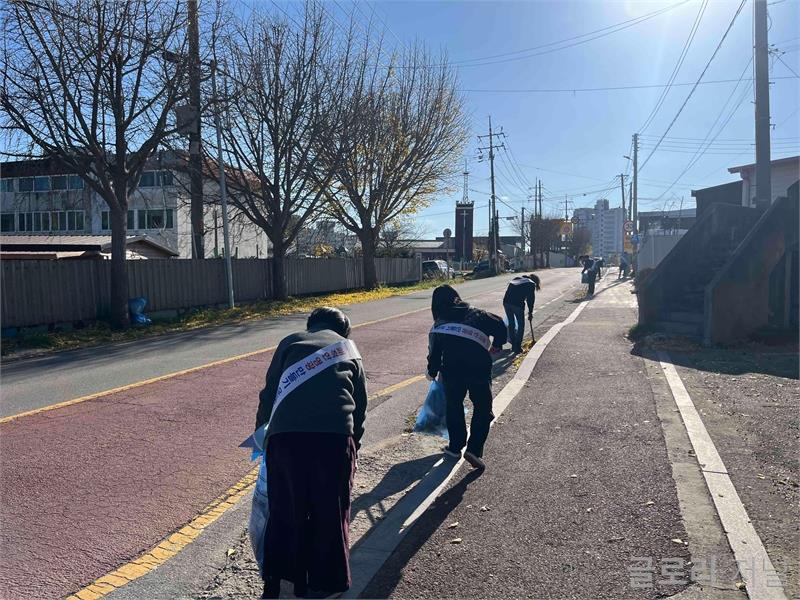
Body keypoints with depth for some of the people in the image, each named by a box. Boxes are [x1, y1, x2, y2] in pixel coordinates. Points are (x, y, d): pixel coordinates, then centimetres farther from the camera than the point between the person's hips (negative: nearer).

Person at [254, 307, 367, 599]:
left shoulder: (290, 342, 22)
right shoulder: (350, 349, 24)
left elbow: (269, 391, 20)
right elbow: (360, 405, 24)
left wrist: (260, 429, 35)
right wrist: (353, 445, 36)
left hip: (285, 435, 0)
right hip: (334, 435, 0)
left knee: (284, 512, 15)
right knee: (330, 512, 15)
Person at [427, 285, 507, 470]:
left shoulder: (439, 325, 15)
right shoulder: (476, 314, 14)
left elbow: (434, 352, 16)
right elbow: (499, 325, 5)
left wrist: (432, 372, 33)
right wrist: (497, 344, 23)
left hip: (451, 368, 1)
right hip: (479, 366, -1)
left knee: (453, 407, 22)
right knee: (483, 409, 11)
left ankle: (456, 446, 30)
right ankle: (474, 450, 1)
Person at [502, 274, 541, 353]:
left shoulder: (517, 279, 28)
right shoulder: (531, 284, 11)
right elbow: (531, 299, 9)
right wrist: (530, 312, 20)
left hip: (506, 302, 6)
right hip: (517, 304, -5)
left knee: (511, 324, 19)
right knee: (521, 325, 11)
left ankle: (514, 345, 29)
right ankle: (518, 347, 13)